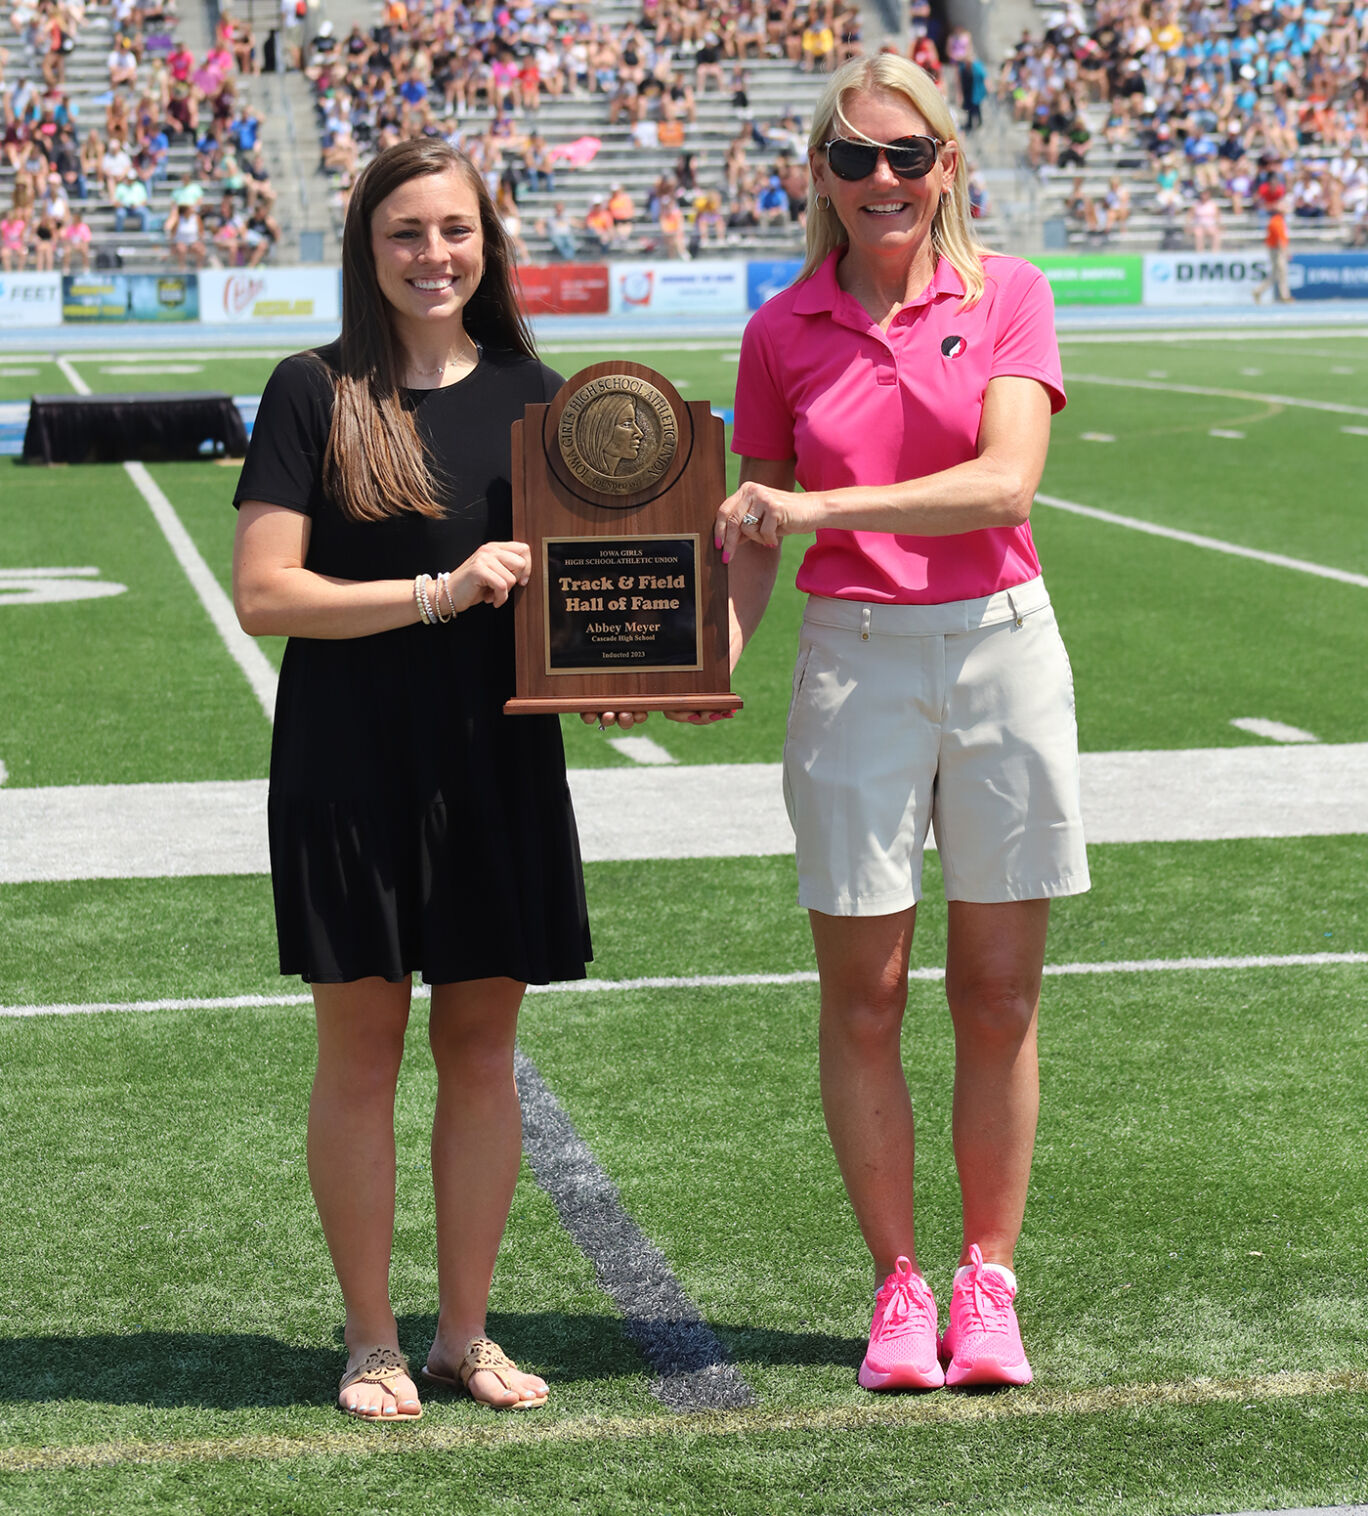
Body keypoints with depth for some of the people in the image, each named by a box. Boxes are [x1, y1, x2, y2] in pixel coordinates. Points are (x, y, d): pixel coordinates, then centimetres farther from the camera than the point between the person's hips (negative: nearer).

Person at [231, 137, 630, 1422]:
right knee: (361, 1048, 4)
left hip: (498, 763, 3)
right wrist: (437, 594, -18)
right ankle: (371, 1341, 17)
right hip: (349, 769, -3)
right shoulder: (316, 392, -3)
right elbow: (262, 594, -9)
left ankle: (465, 1331, 20)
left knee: (482, 1047, 8)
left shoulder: (530, 395, 7)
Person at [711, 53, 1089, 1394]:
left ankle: (987, 1285, 15)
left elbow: (1005, 482, -13)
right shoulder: (782, 332, 5)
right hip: (854, 662, 1)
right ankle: (896, 1286, 15)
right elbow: (751, 533, 8)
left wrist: (820, 506, -18)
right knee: (861, 998, 2)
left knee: (998, 997, 3)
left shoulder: (1007, 295, 0)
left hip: (1001, 645, -1)